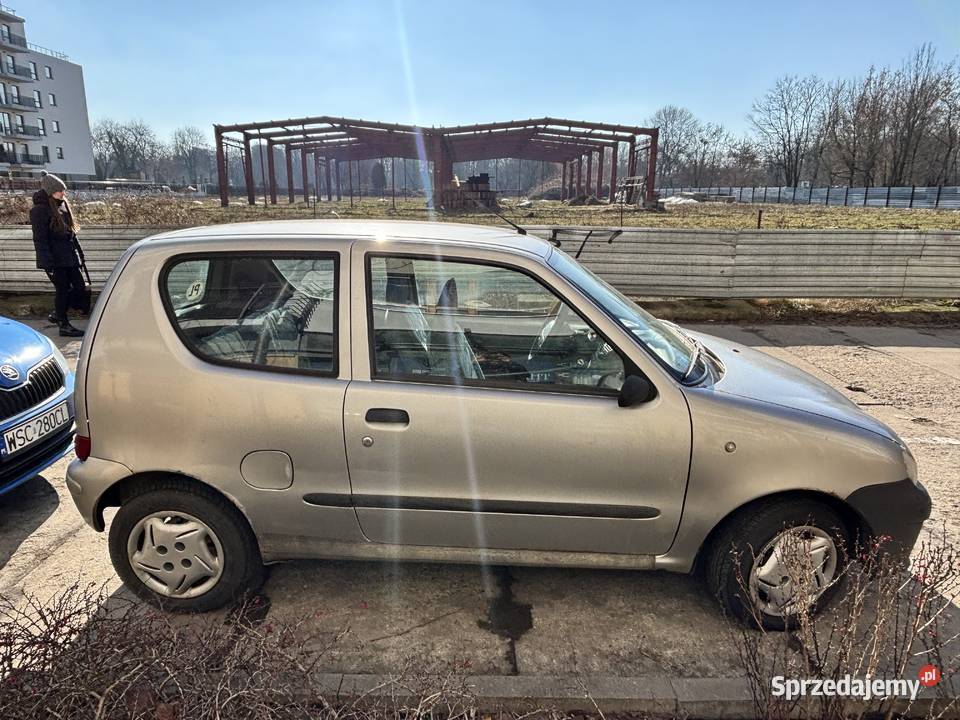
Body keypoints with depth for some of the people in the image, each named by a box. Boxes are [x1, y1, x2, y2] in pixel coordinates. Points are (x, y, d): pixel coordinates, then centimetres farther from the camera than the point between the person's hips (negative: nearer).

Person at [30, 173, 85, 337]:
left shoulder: (63, 205, 11)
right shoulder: (39, 210, -12)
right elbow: (39, 239, -15)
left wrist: (79, 252, 17)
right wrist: (48, 264, -19)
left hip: (68, 257, 8)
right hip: (54, 260, -8)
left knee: (79, 287, 8)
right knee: (63, 290, -2)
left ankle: (57, 314, 27)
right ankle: (63, 326, 11)